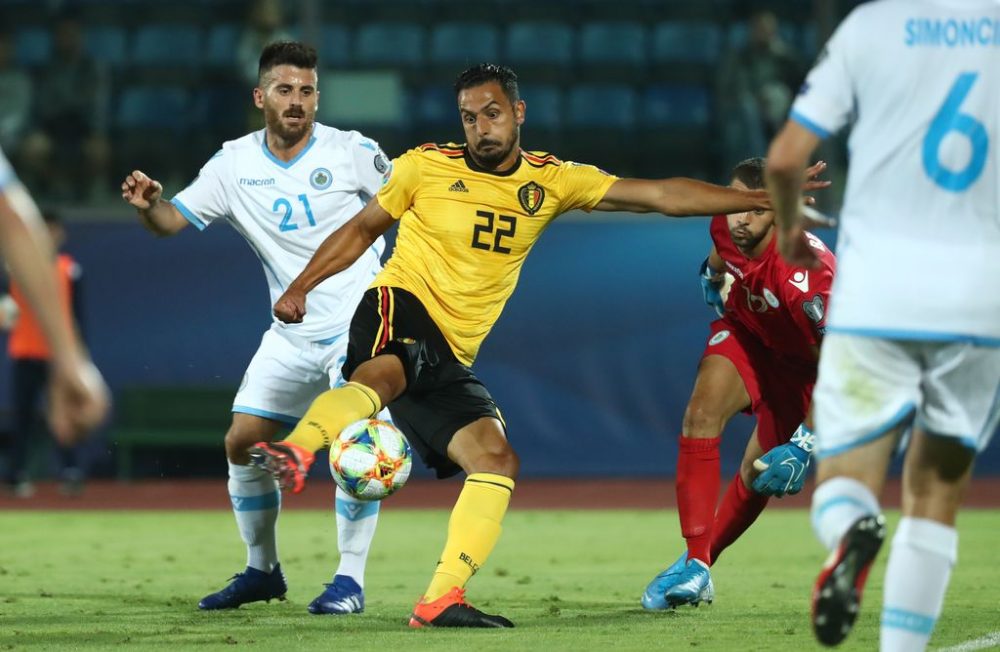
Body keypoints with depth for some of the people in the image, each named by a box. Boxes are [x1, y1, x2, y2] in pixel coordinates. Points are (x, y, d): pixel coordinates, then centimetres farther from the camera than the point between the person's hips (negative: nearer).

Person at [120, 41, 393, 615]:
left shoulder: (351, 153, -9)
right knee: (243, 443, 1)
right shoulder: (235, 164, 1)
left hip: (358, 326, -5)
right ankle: (263, 571, 20)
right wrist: (148, 205, -21)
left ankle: (351, 580, -9)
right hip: (291, 335, 5)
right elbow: (173, 220, 1)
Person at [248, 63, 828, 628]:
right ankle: (295, 452, -64)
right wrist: (300, 287, 6)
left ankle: (440, 601, -13)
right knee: (381, 374, -39)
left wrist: (766, 199, 3)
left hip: (450, 357, 5)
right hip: (399, 309, -5)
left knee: (497, 460, -10)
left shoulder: (552, 182, 8)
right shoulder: (426, 167, 1)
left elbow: (663, 196, 7)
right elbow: (363, 229, 15)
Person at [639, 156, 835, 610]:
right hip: (745, 333, 3)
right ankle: (694, 565, -25)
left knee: (759, 475, 4)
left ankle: (703, 560, 32)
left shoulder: (805, 271, -39)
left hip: (799, 363, -3)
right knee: (701, 413, -23)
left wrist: (805, 446, -36)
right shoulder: (726, 225, -23)